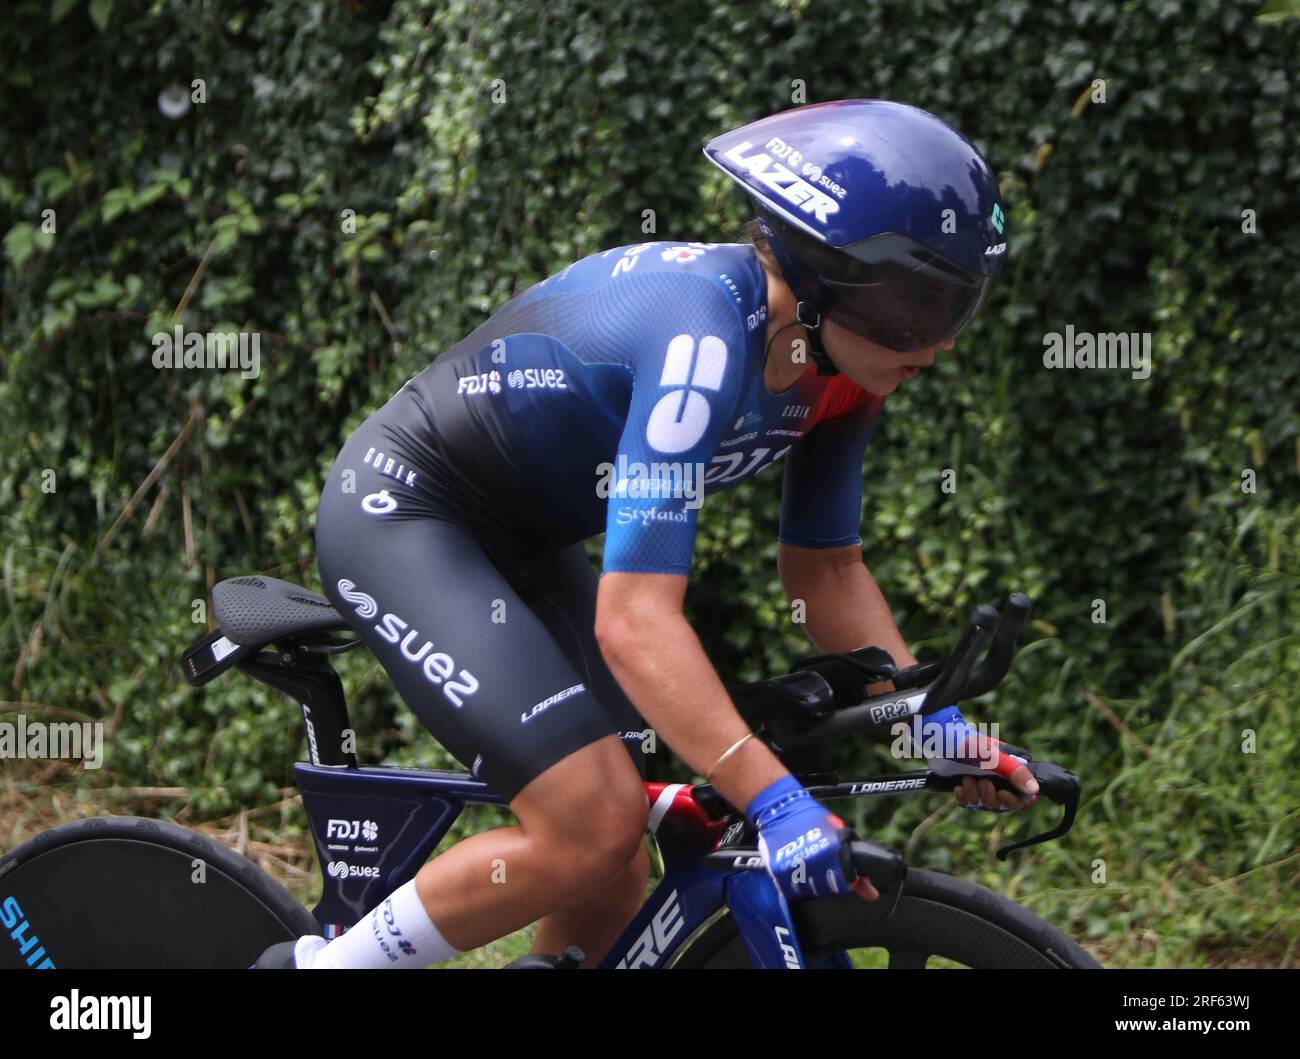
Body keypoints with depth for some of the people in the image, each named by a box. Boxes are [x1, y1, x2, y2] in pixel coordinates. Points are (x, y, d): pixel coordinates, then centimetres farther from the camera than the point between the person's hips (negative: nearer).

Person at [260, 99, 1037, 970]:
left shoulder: (841, 371, -7)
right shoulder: (701, 339, -33)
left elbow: (825, 570, 6)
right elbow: (634, 620, -39)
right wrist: (775, 801, -44)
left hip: (519, 540, 9)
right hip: (399, 514, -9)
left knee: (613, 884, 4)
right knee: (595, 826, -22)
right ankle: (323, 964, -4)